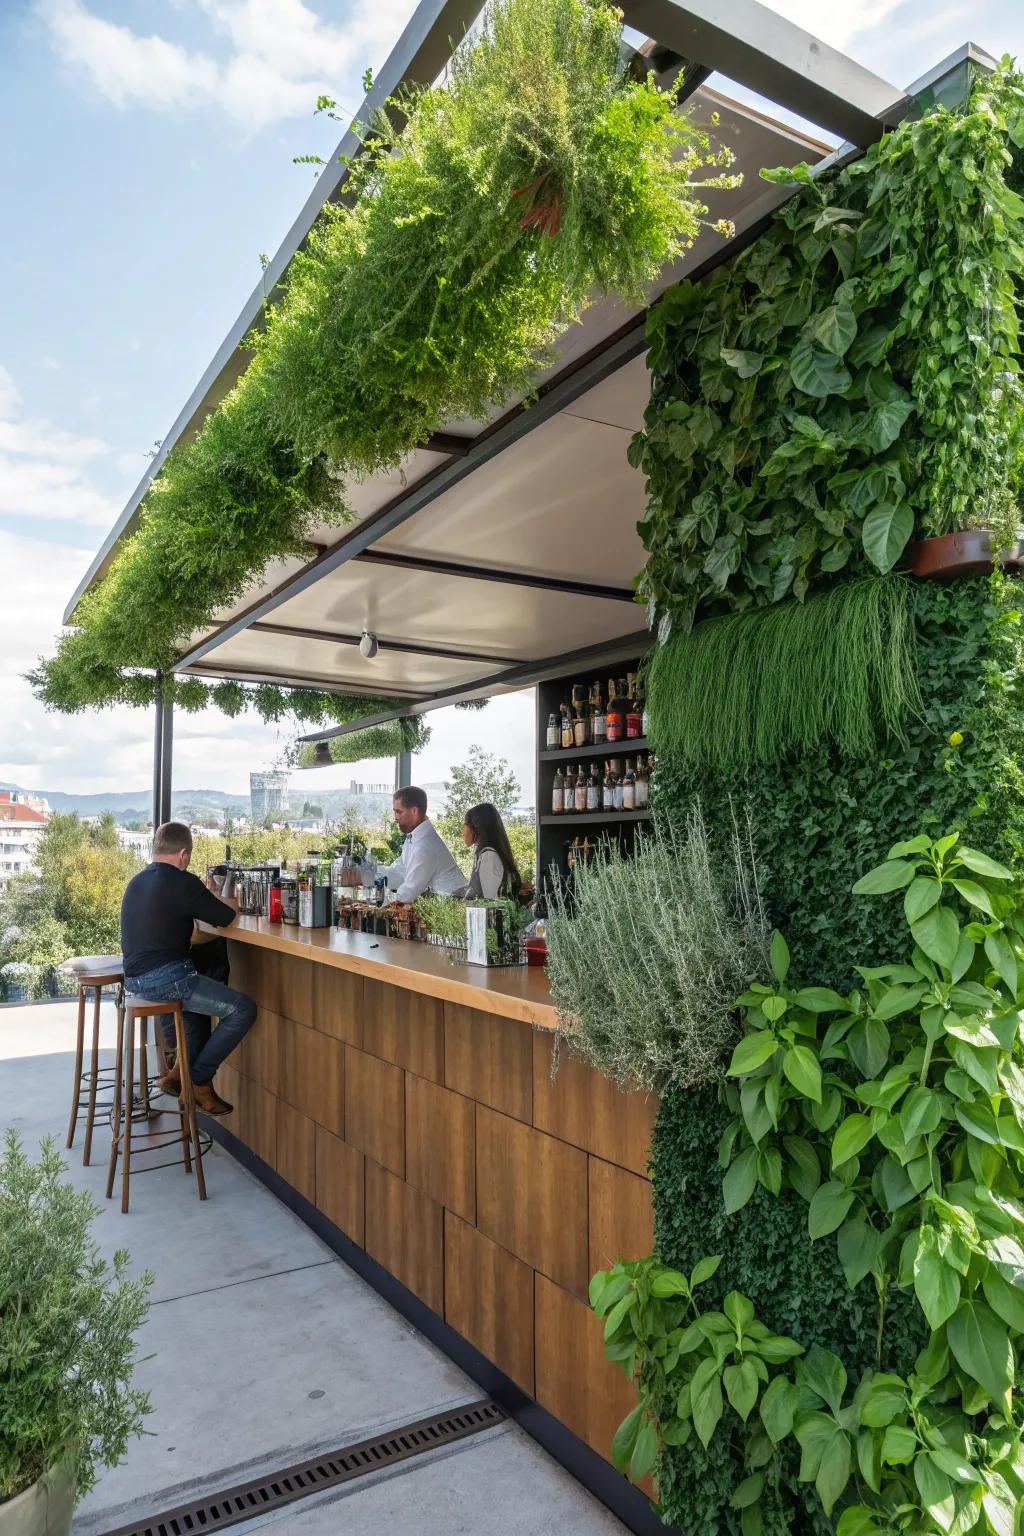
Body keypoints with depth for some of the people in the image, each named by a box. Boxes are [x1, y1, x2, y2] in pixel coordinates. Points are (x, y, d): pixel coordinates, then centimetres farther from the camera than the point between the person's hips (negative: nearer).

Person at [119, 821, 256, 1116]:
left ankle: (181, 1071, 25)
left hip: (137, 980, 10)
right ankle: (198, 1079, 4)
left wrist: (208, 900, 31)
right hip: (166, 979, -10)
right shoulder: (182, 882, -13)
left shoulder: (136, 882, 14)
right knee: (243, 1009, -6)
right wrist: (229, 903, 15)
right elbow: (226, 918, -6)